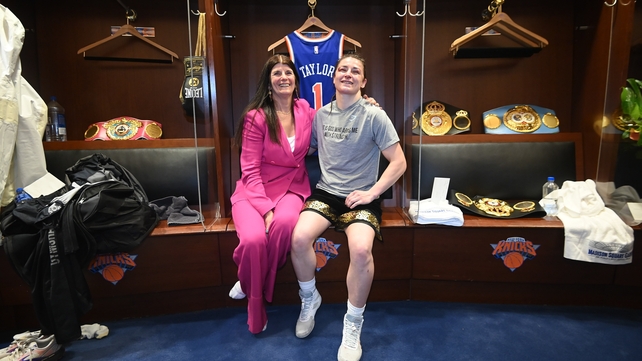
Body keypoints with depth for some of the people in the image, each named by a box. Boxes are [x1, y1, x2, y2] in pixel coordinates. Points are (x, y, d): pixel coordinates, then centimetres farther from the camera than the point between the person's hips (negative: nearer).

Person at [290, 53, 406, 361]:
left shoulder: (374, 116, -6)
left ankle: (353, 324, -6)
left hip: (361, 197, -3)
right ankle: (310, 299, 6)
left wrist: (371, 193, -14)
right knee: (299, 238, -25)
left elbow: (399, 162, -7)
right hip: (326, 193, 4)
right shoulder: (321, 114, 8)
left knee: (361, 249, -32)